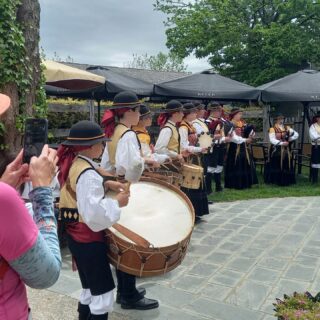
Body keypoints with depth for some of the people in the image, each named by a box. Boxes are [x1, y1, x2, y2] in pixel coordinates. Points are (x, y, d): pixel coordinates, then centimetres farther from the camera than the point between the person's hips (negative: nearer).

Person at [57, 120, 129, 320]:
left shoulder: (71, 164, 4)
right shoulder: (88, 174, -25)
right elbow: (95, 214, -31)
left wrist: (105, 184, 7)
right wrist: (117, 203, -17)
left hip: (76, 236, 10)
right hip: (89, 239, -10)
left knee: (90, 289, 23)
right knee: (103, 293, 4)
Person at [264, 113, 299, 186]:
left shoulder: (287, 128, 12)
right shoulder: (272, 129, -4)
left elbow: (296, 134, 13)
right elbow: (272, 140, -15)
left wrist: (290, 139, -2)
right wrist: (281, 143, -20)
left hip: (286, 150, 5)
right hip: (276, 151, -5)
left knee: (286, 165, 4)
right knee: (277, 166, -3)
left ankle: (286, 181, 12)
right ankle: (276, 181, 5)